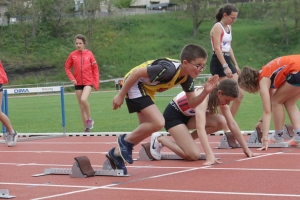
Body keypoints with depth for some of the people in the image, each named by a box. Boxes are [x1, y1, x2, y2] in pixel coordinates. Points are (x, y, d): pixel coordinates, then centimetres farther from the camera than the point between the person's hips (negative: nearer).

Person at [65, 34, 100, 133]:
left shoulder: (89, 54, -3)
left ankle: (89, 119, -3)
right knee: (81, 106, 6)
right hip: (78, 83, 3)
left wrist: (96, 83, -3)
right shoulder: (72, 55, 0)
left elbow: (95, 69, 1)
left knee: (83, 99, -26)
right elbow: (67, 68, 8)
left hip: (88, 82, -3)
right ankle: (86, 128, 15)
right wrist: (72, 78, -8)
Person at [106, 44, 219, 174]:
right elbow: (136, 72, -29)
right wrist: (120, 95, -23)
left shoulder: (187, 77, -6)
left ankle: (117, 154, 30)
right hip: (133, 84, -10)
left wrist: (205, 92, -19)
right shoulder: (168, 69, -33)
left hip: (146, 88, 10)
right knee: (158, 122, -21)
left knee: (147, 129, 15)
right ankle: (126, 140, 1)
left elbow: (191, 102, 0)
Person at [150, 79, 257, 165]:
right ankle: (159, 139, 0)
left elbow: (232, 124, -3)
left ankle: (185, 140, 2)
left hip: (188, 115, 8)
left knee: (221, 122, -16)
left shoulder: (221, 97, -11)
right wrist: (210, 156, -53)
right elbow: (200, 127, -45)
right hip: (173, 115, -8)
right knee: (193, 155, -21)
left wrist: (246, 148, -4)